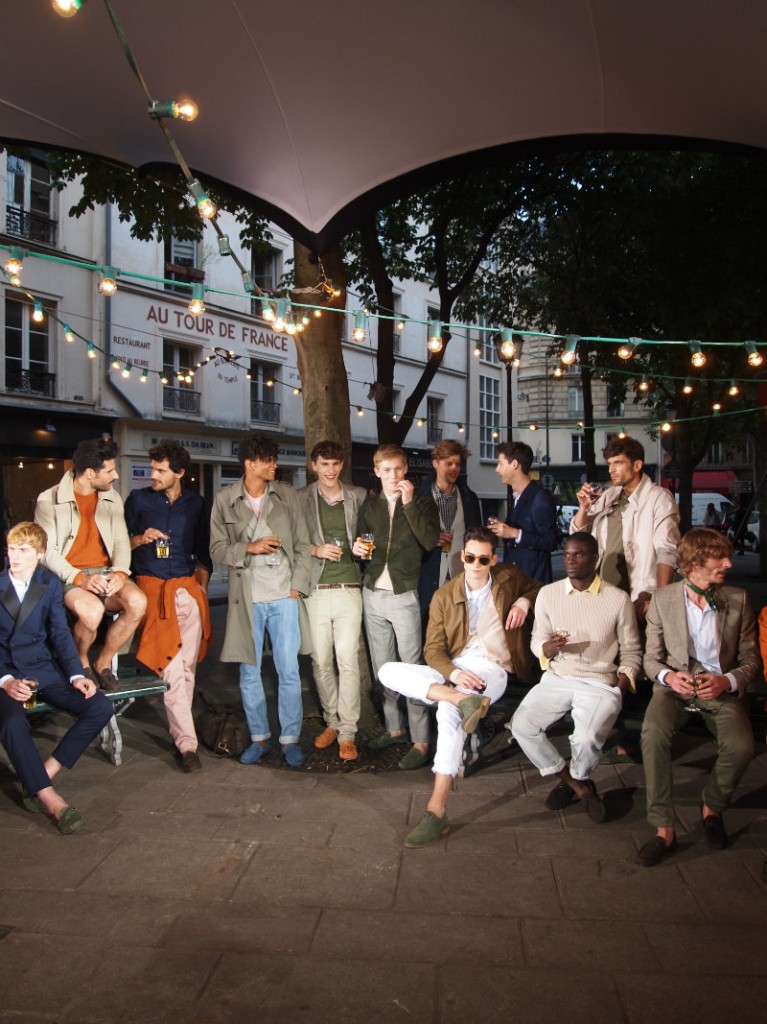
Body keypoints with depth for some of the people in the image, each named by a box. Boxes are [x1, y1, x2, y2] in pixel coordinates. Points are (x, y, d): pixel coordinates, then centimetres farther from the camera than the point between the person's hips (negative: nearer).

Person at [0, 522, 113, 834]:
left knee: (100, 707, -16)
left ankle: (43, 774, -9)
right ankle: (50, 799, -24)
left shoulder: (50, 584, 8)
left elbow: (60, 634, 4)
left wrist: (76, 675, -10)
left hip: (43, 669, 3)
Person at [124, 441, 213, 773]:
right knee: (171, 668, -10)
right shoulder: (139, 499, 7)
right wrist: (140, 539, -8)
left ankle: (179, 730, 17)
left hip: (188, 588, 3)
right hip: (153, 586, -2)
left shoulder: (196, 504, 11)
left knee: (187, 666, 3)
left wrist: (203, 585, 9)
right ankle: (186, 742, -8)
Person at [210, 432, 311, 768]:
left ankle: (290, 739, 16)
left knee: (289, 671, 2)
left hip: (283, 596, 0)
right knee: (249, 672, 9)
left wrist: (298, 585, -2)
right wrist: (249, 547, -13)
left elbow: (302, 544, 6)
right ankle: (259, 737, 24)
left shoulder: (286, 495, 4)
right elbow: (217, 549, 3)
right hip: (247, 598, 0)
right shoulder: (225, 500, 2)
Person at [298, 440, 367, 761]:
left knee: (348, 659, -6)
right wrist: (315, 550, -9)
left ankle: (347, 732, 3)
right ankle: (332, 721, 25)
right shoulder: (301, 499, 6)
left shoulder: (359, 496, 7)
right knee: (320, 660, 7)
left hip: (349, 588, -1)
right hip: (315, 590, 1)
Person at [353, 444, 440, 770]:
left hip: (405, 596, -5)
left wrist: (409, 503, -20)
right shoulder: (369, 506, 12)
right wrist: (357, 548, -2)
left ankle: (420, 741, 1)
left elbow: (430, 541, -17)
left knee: (412, 668, -5)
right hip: (373, 594, 5)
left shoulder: (422, 503, -1)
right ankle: (394, 727, 27)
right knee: (382, 668, 13)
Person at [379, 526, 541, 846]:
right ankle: (462, 699, -36)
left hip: (491, 668, -4)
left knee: (448, 711, -36)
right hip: (452, 669, 4)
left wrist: (524, 602, 3)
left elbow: (537, 588, 28)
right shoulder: (444, 596, 8)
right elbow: (433, 649, 3)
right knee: (388, 671, -20)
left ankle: (436, 811, -34)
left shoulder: (509, 578, 8)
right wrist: (454, 673, -19)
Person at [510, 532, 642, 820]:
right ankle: (579, 786, 2)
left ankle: (574, 780, 11)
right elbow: (537, 641, 10)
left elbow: (631, 652, 7)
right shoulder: (548, 594, 4)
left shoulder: (618, 599, -1)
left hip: (599, 683, -3)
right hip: (556, 678, 3)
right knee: (521, 726, -22)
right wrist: (548, 648, -14)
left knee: (586, 739, -29)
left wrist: (621, 689, -8)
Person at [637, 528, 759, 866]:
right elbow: (651, 659, 5)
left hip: (722, 689, 1)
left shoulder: (738, 600, 2)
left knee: (741, 747, -28)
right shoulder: (663, 599, 0)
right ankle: (664, 829, -17)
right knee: (653, 733, -31)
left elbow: (751, 659, 5)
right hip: (675, 687, 0)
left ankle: (712, 807, 5)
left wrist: (727, 681, -15)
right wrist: (668, 676, -18)